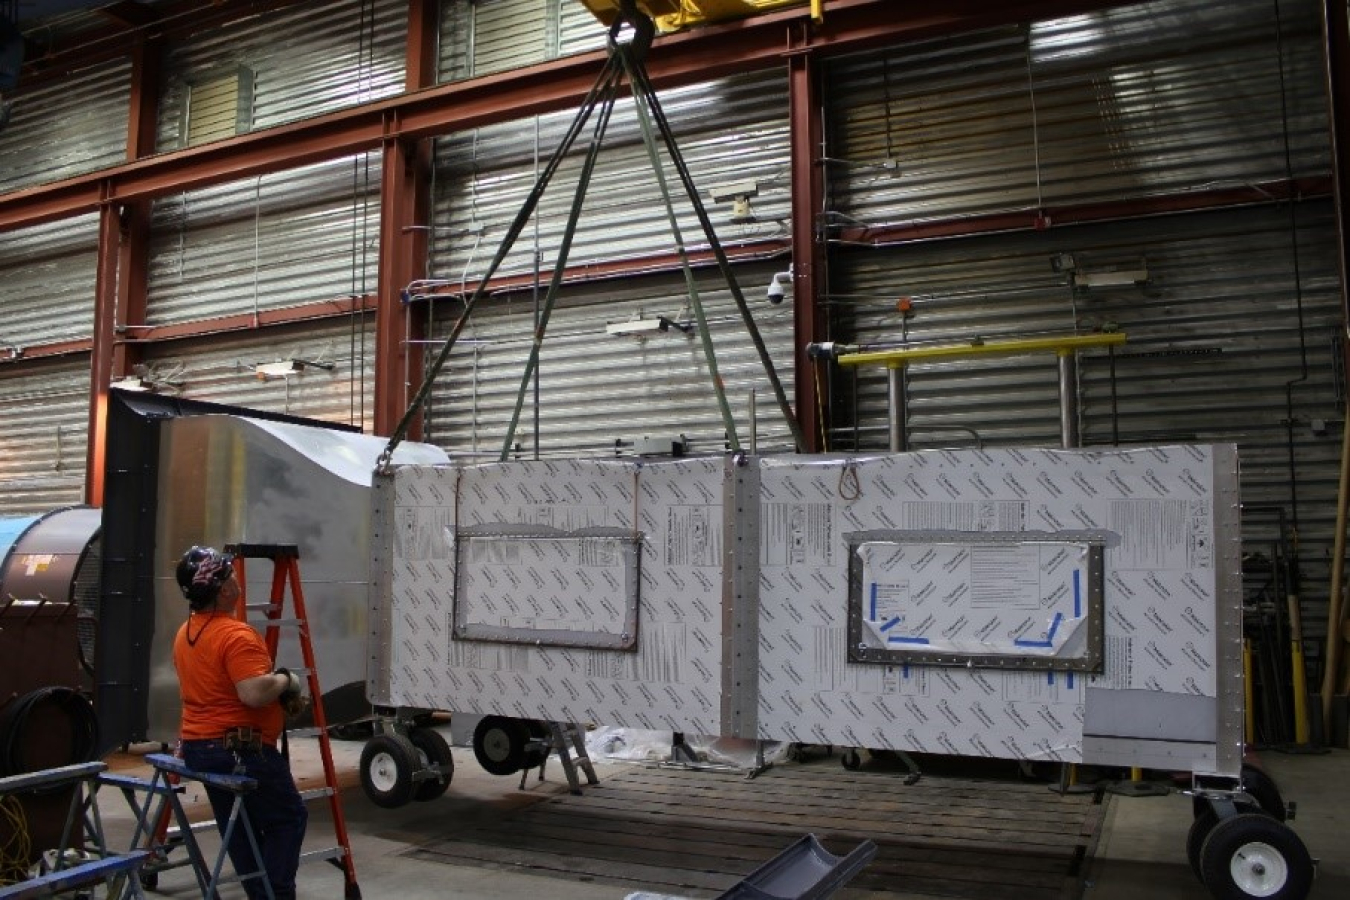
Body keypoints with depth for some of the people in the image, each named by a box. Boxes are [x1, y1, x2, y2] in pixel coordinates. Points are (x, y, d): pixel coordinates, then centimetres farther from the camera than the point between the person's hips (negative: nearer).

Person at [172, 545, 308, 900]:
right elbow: (255, 693, -32)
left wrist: (279, 695, 17)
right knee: (288, 818, 3)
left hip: (197, 747, 9)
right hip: (242, 749, -9)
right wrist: (286, 681, -12)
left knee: (239, 829, 15)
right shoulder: (237, 634, -21)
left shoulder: (184, 633, 10)